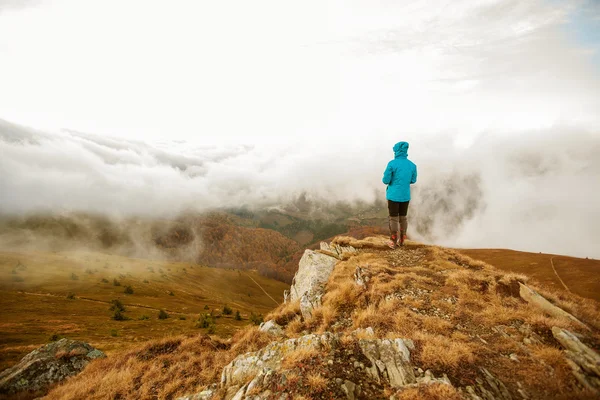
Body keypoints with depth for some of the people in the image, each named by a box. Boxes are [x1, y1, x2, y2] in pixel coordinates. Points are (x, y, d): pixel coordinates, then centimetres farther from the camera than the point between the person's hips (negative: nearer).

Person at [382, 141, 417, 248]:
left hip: (394, 195, -4)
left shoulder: (392, 164, -14)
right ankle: (401, 240, 22)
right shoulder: (412, 165, 1)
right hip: (406, 196, 5)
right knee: (403, 217, 15)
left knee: (393, 218, 3)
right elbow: (413, 180, 12)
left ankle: (393, 242, 7)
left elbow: (385, 180, -12)